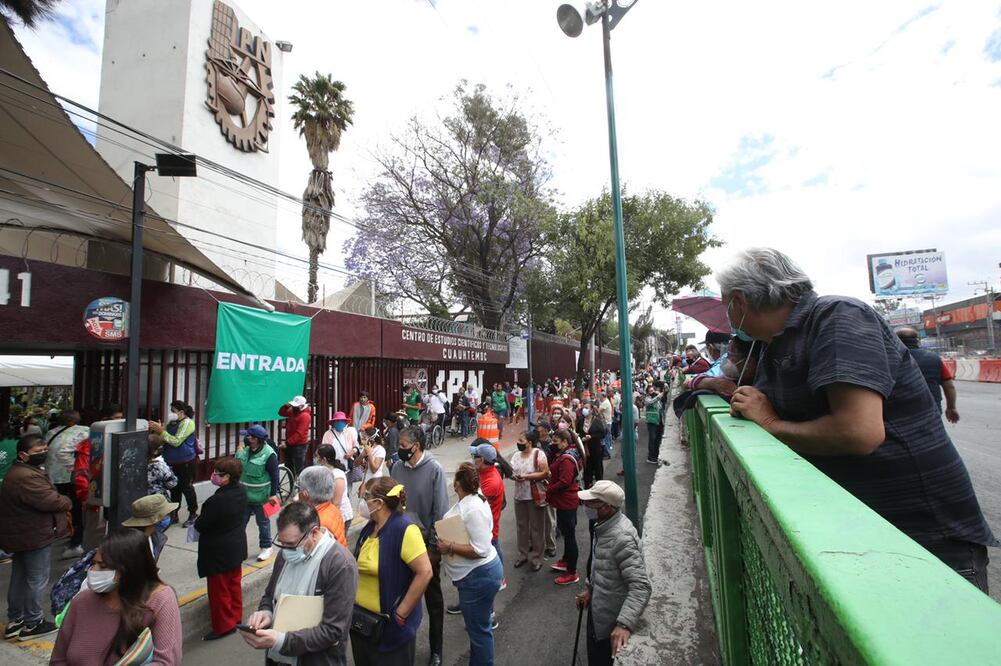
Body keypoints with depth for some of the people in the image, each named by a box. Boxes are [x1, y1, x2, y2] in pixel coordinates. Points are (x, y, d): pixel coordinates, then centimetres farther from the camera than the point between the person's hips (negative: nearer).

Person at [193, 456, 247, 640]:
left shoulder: (216, 500, -31)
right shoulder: (241, 492, -7)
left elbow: (200, 525, -19)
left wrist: (197, 522, 1)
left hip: (218, 551, -8)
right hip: (237, 547, 8)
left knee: (219, 590, 11)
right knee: (234, 583, 23)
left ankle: (223, 626, 24)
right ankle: (236, 616, 39)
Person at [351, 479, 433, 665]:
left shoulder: (404, 530, -23)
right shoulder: (369, 528, 3)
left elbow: (425, 573, -25)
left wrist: (401, 613, -20)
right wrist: (354, 598, 6)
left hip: (391, 625, -7)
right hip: (362, 621, 7)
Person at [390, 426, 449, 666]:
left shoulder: (434, 469, -18)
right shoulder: (397, 468, -5)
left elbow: (440, 509, -15)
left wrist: (434, 545, -14)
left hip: (426, 541, -3)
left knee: (432, 596, 15)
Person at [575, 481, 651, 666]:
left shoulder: (622, 538, -34)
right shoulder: (604, 525, -3)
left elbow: (641, 586, -37)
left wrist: (624, 624, -44)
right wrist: (589, 588, 11)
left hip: (611, 620, -8)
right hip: (598, 610, 9)